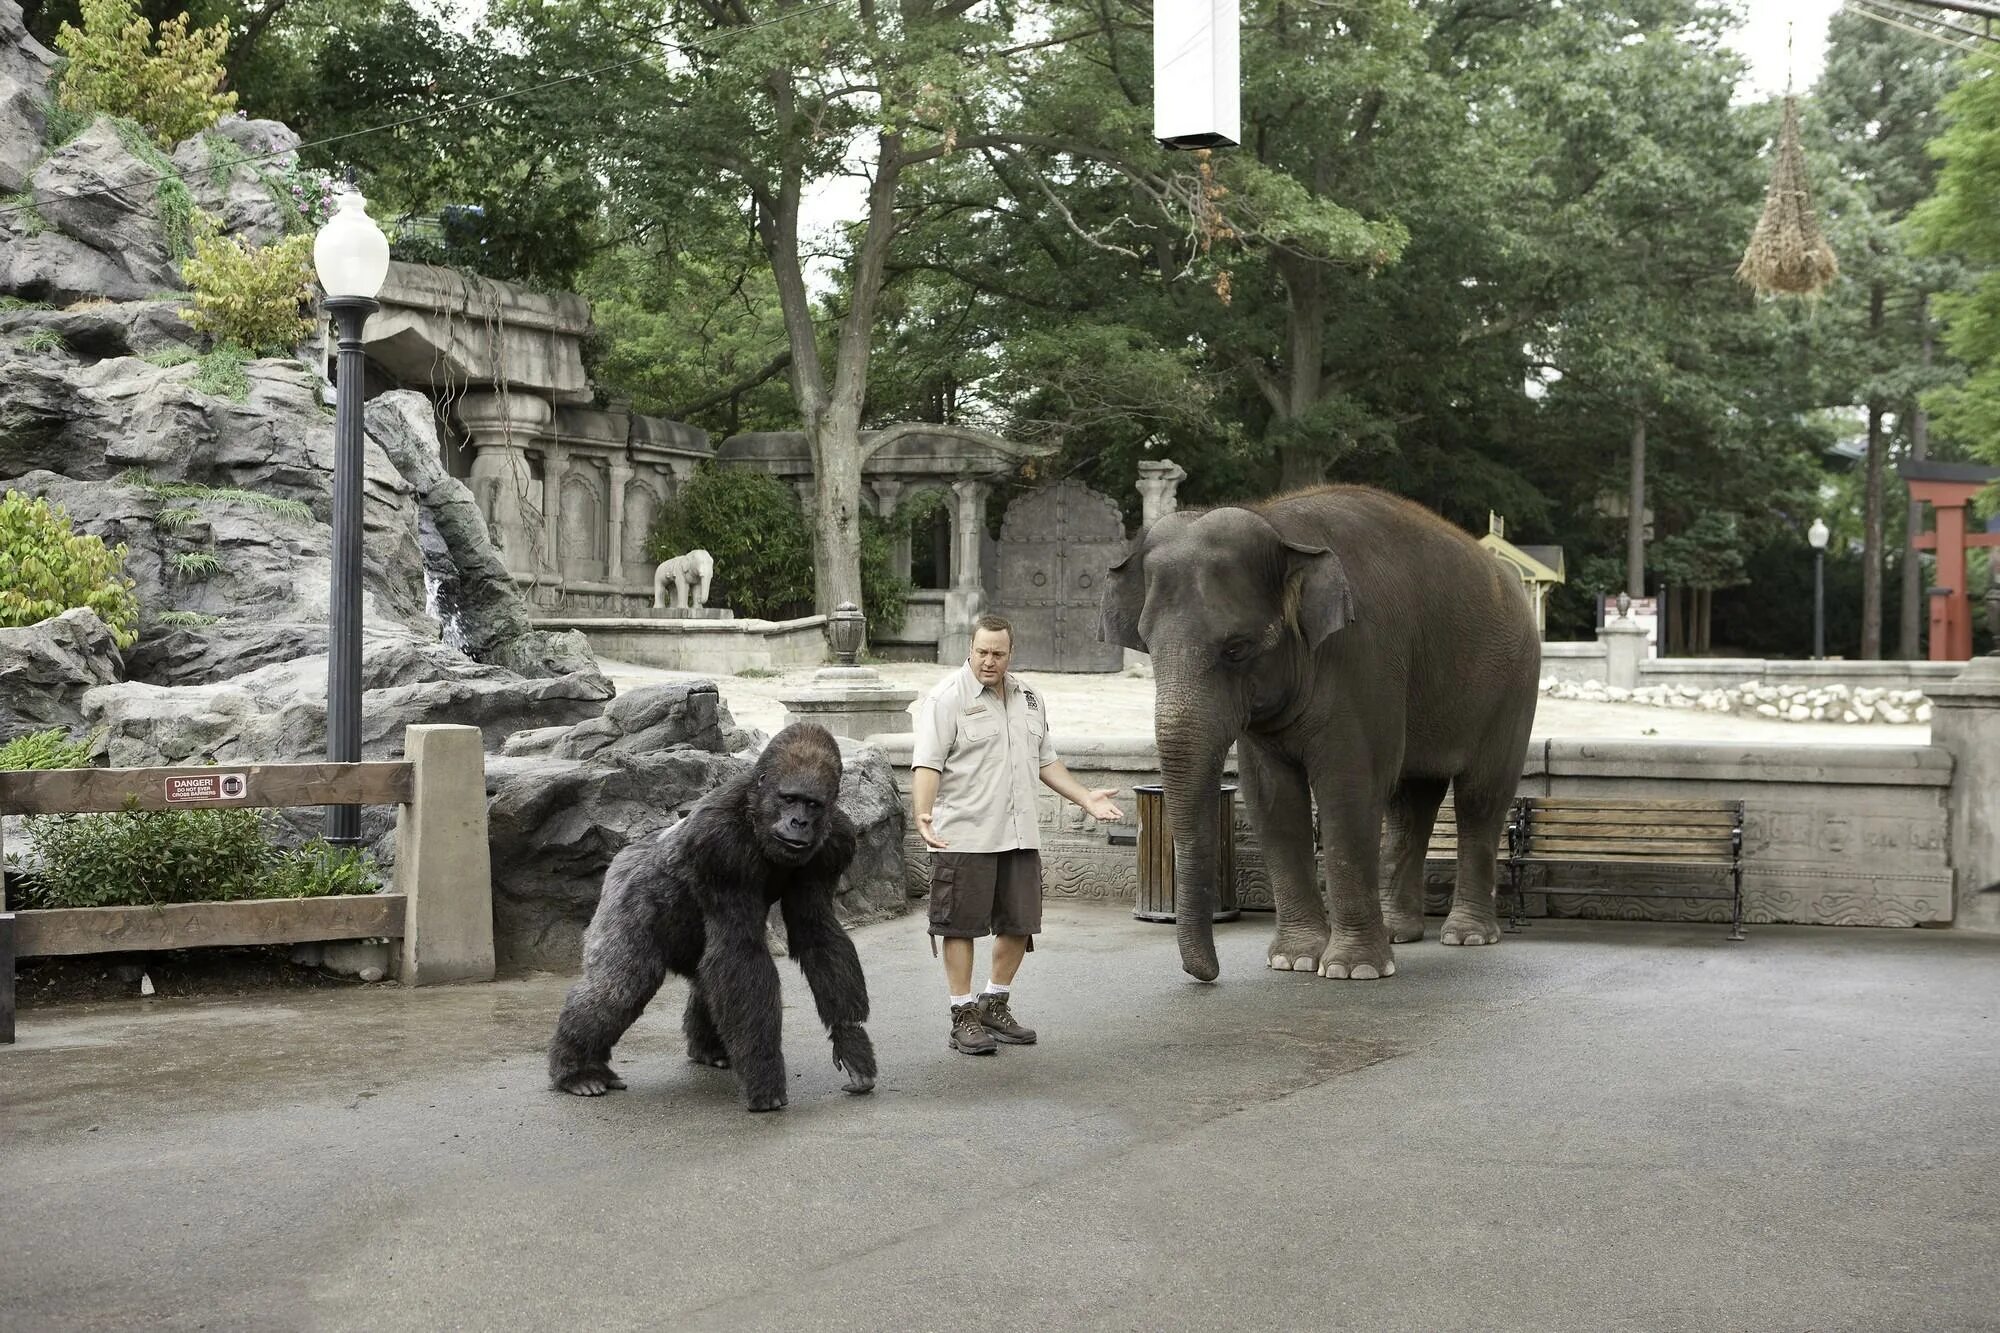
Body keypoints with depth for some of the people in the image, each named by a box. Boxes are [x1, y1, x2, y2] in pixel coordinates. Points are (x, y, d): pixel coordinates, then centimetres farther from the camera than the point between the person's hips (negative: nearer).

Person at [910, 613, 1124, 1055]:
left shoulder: (1028, 699, 16)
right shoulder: (947, 697, -6)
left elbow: (1044, 761, 25)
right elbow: (927, 763, -14)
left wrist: (1086, 798, 19)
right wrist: (923, 814, -28)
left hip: (1019, 835, 7)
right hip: (964, 835, -7)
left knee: (1019, 924, 10)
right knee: (961, 926, -1)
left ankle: (995, 1007, 25)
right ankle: (964, 1018, 6)